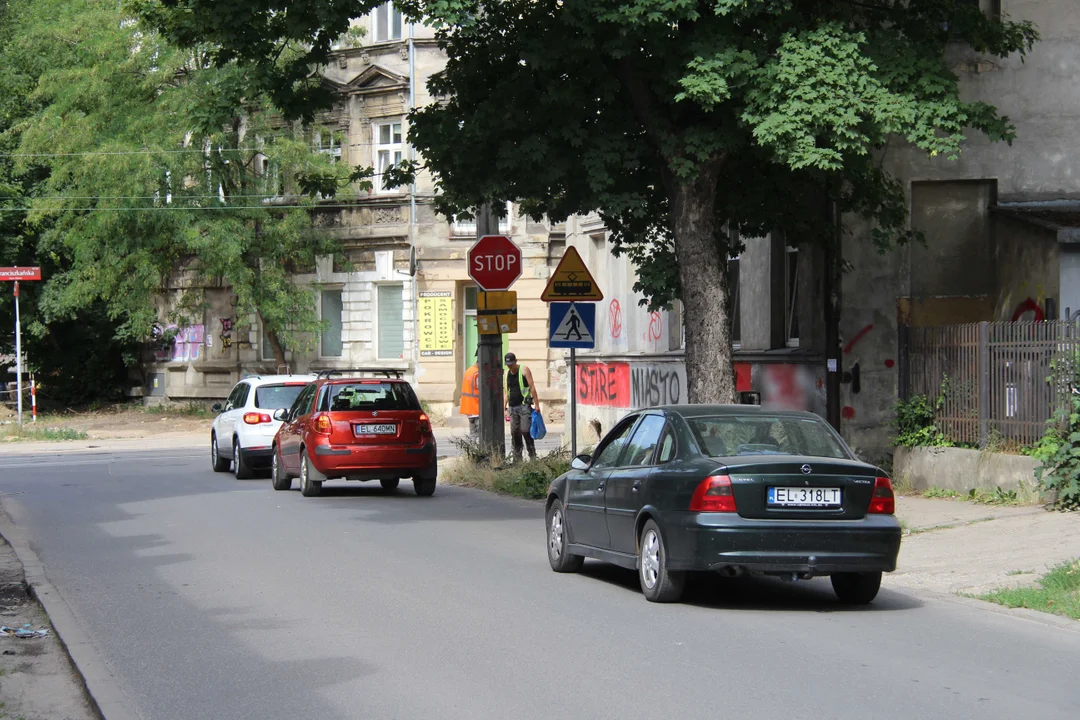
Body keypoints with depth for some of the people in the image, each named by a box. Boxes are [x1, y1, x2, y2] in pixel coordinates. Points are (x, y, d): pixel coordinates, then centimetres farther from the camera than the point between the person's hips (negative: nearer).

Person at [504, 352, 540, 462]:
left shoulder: (524, 370, -3)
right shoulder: (508, 373, 14)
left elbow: (532, 387, -7)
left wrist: (536, 404, -12)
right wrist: (505, 404, 11)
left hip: (524, 405, -6)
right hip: (512, 407, 6)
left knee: (525, 430, -14)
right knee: (514, 432, 4)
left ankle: (532, 456, -8)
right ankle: (517, 459, 9)